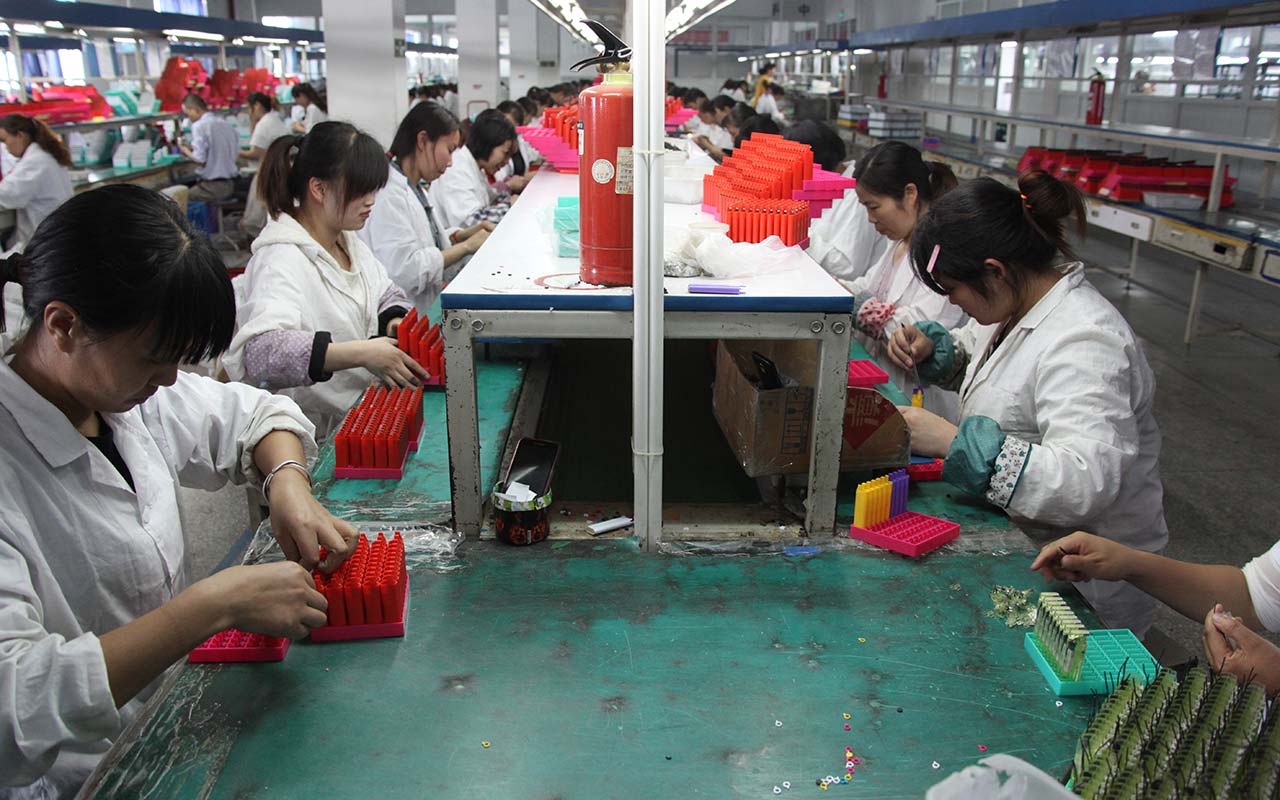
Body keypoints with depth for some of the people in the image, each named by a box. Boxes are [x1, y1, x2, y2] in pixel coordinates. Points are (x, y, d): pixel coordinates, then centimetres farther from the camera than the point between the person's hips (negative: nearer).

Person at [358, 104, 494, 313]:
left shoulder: (415, 189, 14)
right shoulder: (388, 195, -19)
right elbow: (402, 271, -26)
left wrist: (465, 234, 6)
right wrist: (466, 245, -17)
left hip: (427, 311, 10)